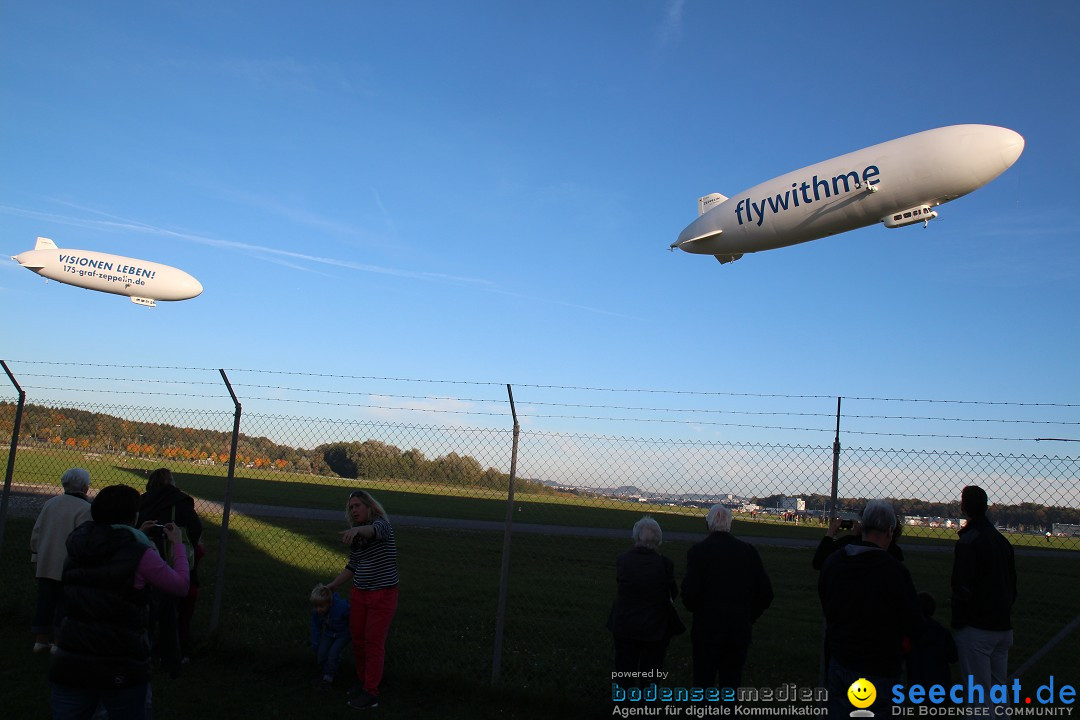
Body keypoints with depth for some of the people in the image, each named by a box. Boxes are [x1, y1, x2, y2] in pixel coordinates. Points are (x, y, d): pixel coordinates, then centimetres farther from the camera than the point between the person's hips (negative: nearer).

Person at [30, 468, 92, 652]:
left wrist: (35, 557, 22)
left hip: (45, 564, 6)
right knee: (65, 604, 3)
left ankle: (40, 640, 21)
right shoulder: (85, 509, -14)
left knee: (45, 601, 13)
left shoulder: (50, 503, 8)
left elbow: (36, 532, 12)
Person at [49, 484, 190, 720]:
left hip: (70, 662, 5)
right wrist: (177, 544, 10)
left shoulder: (78, 547, 4)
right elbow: (180, 586, -3)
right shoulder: (139, 554, -13)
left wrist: (139, 536, 28)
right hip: (121, 669, -4)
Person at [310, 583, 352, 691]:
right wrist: (315, 647, -1)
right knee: (321, 653, -10)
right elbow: (316, 627, -6)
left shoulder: (341, 607, -37)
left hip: (344, 634, -4)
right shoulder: (315, 610, -22)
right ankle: (323, 673, 16)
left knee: (333, 654, -18)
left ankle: (328, 678, 2)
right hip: (329, 633, 4)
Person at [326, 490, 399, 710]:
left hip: (383, 595, -7)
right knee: (357, 639, 12)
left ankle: (371, 693, 5)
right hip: (359, 593, 7)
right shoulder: (356, 537, 9)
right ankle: (362, 679, 31)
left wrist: (357, 529, -59)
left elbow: (376, 530, -39)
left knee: (374, 642, -3)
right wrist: (331, 586, 14)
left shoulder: (381, 522, -13)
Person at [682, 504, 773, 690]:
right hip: (740, 631, 3)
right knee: (732, 683, 14)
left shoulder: (698, 551, -10)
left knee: (703, 683, 8)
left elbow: (690, 594, -16)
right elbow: (766, 593, 1)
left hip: (707, 628, -3)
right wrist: (748, 617, 13)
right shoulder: (748, 551, -1)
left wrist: (698, 611, 5)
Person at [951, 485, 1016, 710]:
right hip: (1003, 627, 8)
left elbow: (963, 589, -20)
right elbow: (1012, 584, 16)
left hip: (977, 629, -8)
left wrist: (957, 624, -10)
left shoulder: (968, 541, -16)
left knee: (979, 696, -3)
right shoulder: (1002, 540, 11)